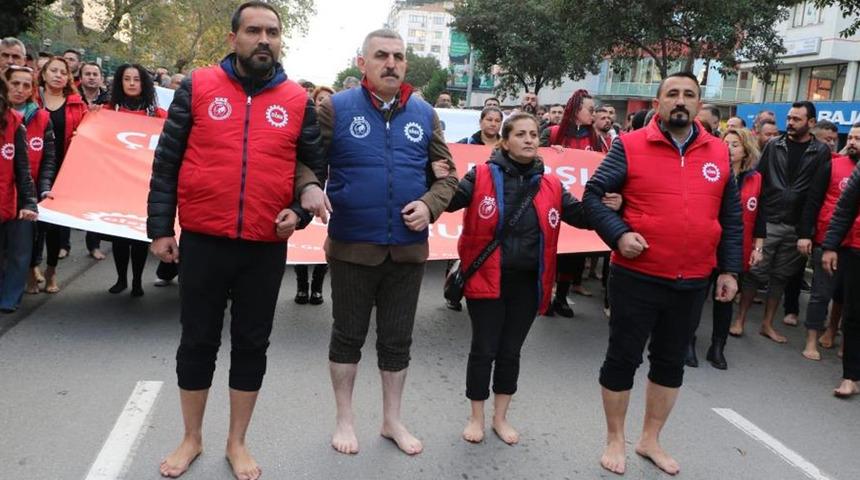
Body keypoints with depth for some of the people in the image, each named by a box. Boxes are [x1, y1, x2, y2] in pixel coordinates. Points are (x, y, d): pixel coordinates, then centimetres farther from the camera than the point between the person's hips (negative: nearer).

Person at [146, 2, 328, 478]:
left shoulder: (298, 101, 4)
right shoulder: (197, 87, 1)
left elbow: (315, 168, 9)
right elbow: (166, 162, 2)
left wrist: (299, 211, -7)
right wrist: (159, 227, -1)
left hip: (266, 247, 1)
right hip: (201, 241, 0)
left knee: (252, 344, 11)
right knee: (197, 340, 11)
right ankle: (191, 438, 31)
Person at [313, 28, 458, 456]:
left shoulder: (424, 114, 6)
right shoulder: (336, 108, -4)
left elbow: (447, 172, 11)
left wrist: (430, 204, -7)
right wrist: (311, 192, -25)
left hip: (408, 249, 3)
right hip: (352, 247, -3)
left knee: (397, 340, 14)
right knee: (348, 336, 12)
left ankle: (392, 419, 33)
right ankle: (345, 419, 31)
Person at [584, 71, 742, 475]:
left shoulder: (719, 153, 6)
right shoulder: (630, 146, -6)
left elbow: (731, 218, 12)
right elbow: (592, 195, -6)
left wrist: (729, 269, 8)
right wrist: (618, 234, -19)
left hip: (693, 283, 4)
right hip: (637, 277, -4)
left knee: (671, 363, 16)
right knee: (623, 358, 6)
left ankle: (651, 439, 35)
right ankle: (615, 440, 27)